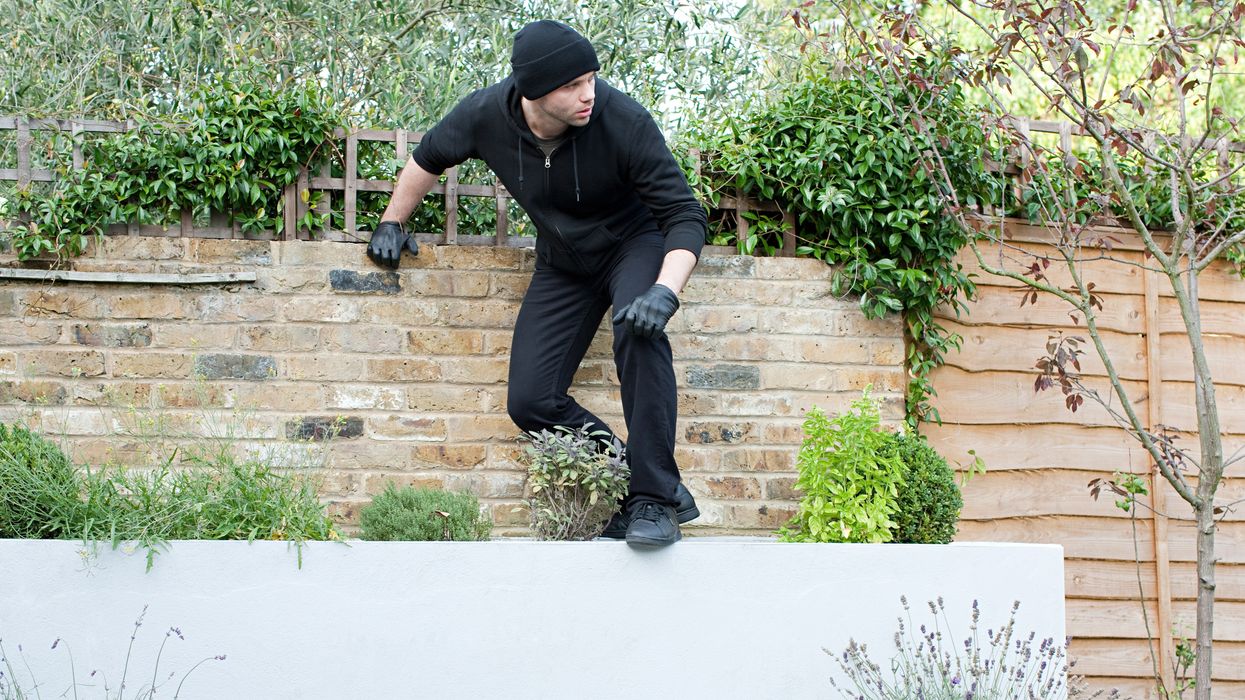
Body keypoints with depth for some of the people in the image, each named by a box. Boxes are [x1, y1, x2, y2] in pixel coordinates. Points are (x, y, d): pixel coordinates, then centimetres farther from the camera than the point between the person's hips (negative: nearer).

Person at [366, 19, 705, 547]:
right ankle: (647, 482, 0)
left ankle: (654, 501, -30)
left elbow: (684, 215, -28)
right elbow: (428, 158, 3)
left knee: (639, 331, -37)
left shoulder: (623, 121, -32)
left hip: (635, 242, -4)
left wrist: (665, 292, -43)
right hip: (562, 262, 4)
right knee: (530, 403, -9)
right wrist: (391, 223, 9)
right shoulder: (486, 115, -22)